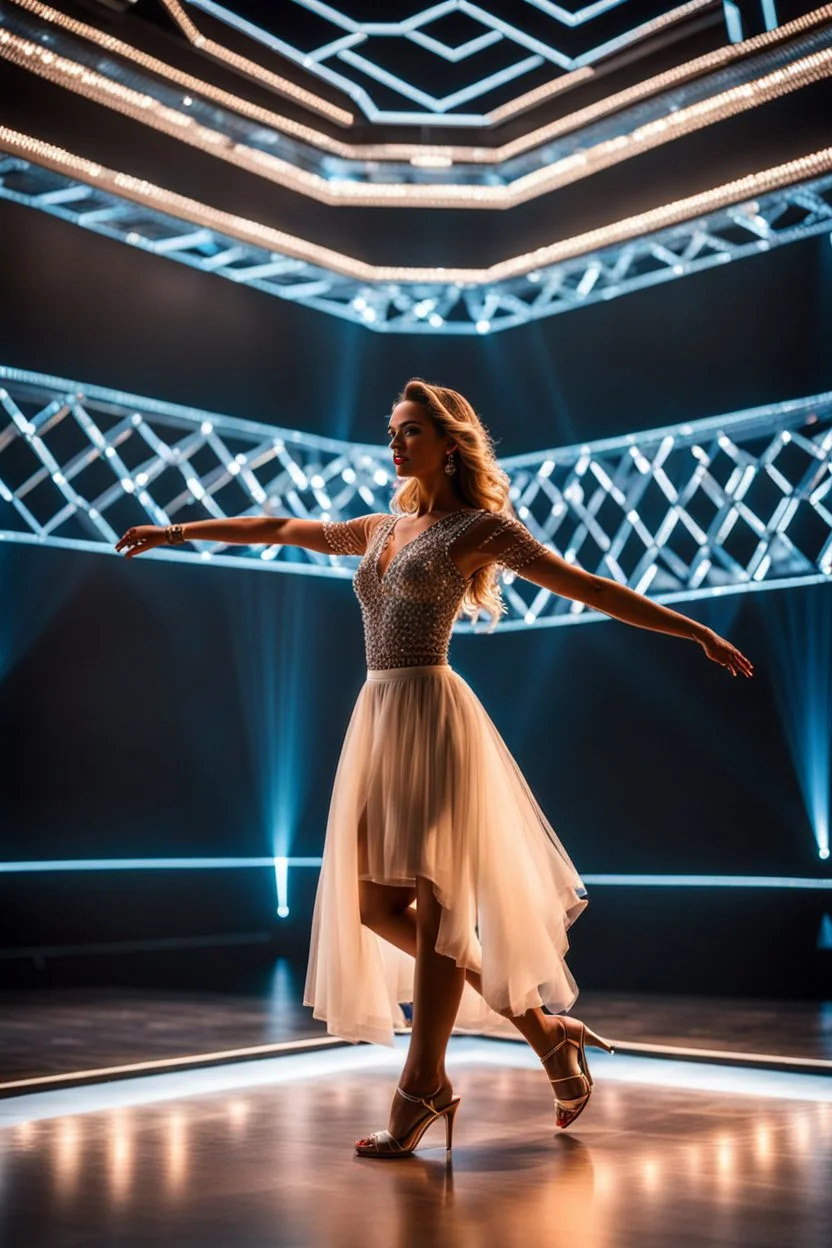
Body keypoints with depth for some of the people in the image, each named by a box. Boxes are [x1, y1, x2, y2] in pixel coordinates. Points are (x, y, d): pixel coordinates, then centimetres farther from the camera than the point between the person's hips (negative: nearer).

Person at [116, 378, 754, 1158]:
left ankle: (422, 1087, 5)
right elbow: (278, 529, 30)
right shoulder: (380, 530, 20)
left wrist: (699, 633, -5)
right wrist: (179, 532, 35)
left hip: (431, 714, -7)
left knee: (433, 902, -5)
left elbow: (590, 589, -1)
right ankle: (537, 1023, 14)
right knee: (375, 903, 4)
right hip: (377, 719, 7)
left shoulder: (479, 526, 1)